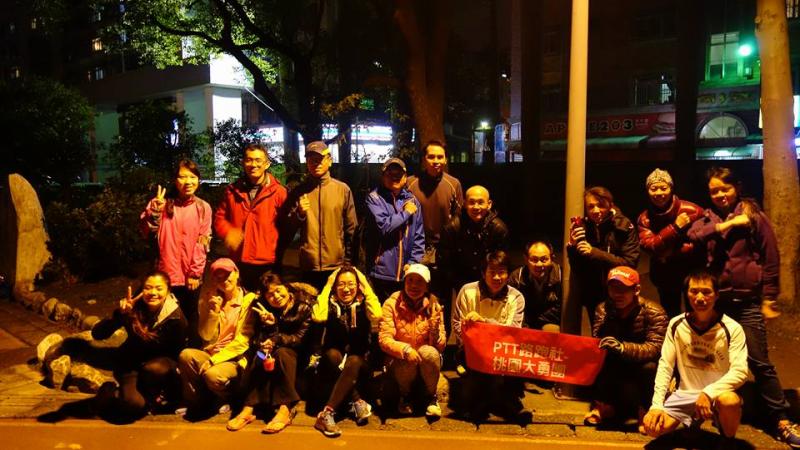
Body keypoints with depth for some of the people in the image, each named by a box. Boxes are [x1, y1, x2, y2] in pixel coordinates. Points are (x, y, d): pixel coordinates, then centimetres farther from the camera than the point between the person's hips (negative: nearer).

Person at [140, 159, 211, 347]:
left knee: (190, 314, 14)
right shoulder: (165, 204, -1)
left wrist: (195, 273, -5)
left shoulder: (203, 208, -1)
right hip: (169, 272, 0)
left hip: (191, 273, 0)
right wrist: (155, 210, -23)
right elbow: (146, 231, -8)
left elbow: (202, 243, -2)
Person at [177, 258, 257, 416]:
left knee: (213, 374, -34)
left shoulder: (249, 300, -5)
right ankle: (196, 402, -4)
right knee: (186, 355, -26)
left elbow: (243, 340, -10)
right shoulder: (210, 299, 10)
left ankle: (228, 400, 2)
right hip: (211, 353, 4)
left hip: (235, 359, -4)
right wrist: (214, 312, -11)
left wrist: (213, 360, -15)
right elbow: (206, 337, 5)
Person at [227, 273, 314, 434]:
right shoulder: (262, 308, -3)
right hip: (273, 350, 3)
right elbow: (259, 340, -6)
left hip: (295, 352, -3)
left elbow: (301, 337, -14)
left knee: (282, 353, -33)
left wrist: (277, 340, -28)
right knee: (260, 356, -28)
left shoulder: (303, 305, -13)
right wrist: (269, 324, -27)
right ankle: (248, 408, -33)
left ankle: (285, 409, -39)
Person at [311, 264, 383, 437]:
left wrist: (367, 288, -12)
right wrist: (327, 288, -11)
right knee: (333, 354, -32)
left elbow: (377, 316, -22)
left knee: (354, 361, -34)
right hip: (331, 366, 1)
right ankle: (358, 402, -25)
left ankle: (326, 414, -38)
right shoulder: (330, 304, 0)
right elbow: (318, 317, -22)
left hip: (359, 366, -1)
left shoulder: (363, 305, 0)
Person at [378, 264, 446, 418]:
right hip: (399, 362, -1)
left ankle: (431, 396, -3)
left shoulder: (434, 306, -7)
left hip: (426, 363, 1)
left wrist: (435, 329, -29)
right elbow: (384, 339, -16)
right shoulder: (391, 304, -11)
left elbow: (440, 346, -8)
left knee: (429, 352, -31)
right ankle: (405, 396, 2)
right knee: (407, 361, -33)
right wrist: (405, 349, -35)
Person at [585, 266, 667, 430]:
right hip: (617, 371, 3)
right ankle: (606, 404, -4)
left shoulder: (654, 312, -17)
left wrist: (622, 347, -45)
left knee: (650, 368, -35)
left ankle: (647, 409, -7)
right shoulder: (604, 309, -5)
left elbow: (655, 348, -29)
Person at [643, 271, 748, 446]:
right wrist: (656, 405, -13)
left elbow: (740, 372, -20)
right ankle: (693, 422, 18)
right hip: (685, 394, 3)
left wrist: (709, 393, -33)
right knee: (652, 426, -17)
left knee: (729, 401, -39)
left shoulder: (731, 328, -12)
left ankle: (728, 441, -4)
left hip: (718, 394, -3)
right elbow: (665, 366, -3)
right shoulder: (676, 325, -3)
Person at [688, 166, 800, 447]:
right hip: (715, 299, 3)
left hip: (747, 300, -3)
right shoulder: (707, 220, 9)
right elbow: (691, 237, -13)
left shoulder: (754, 217, -1)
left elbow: (771, 260, -1)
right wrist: (725, 225, -18)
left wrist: (768, 300, -4)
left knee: (758, 361, -1)